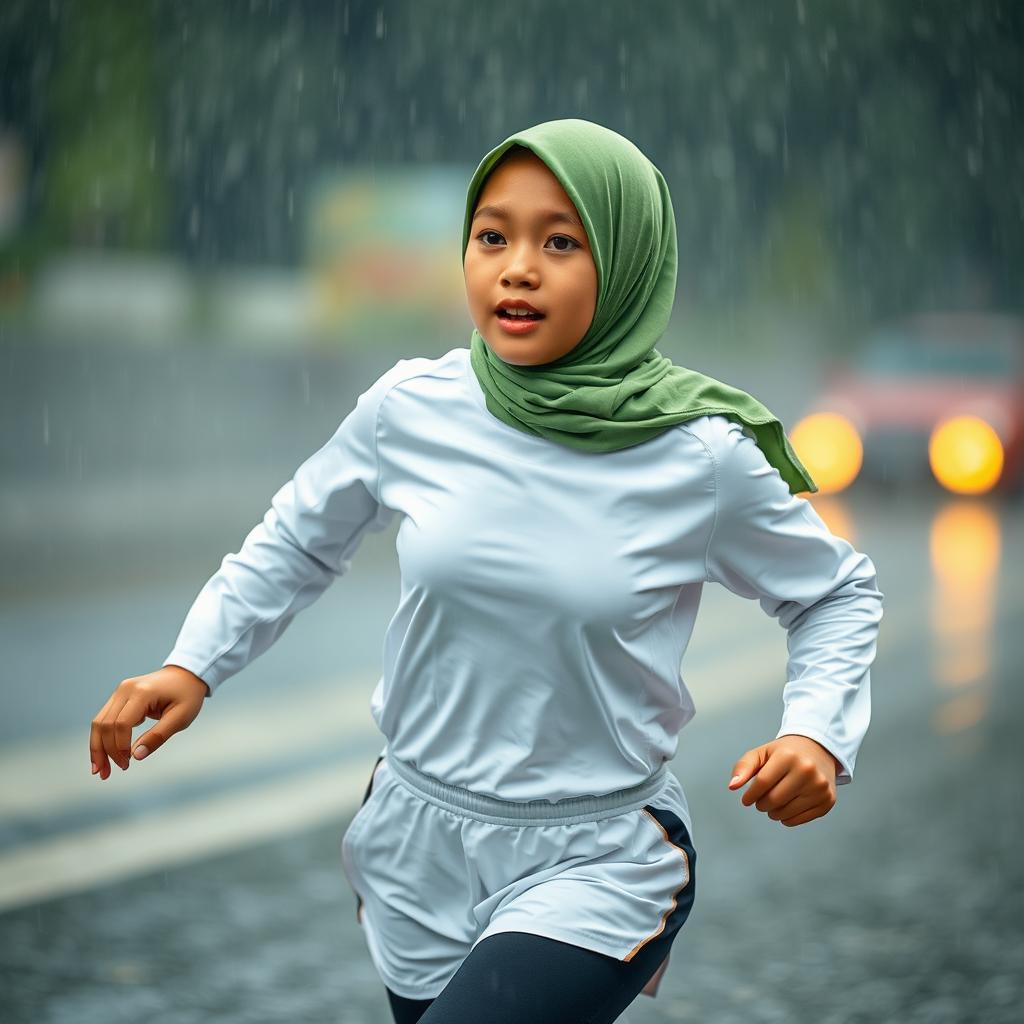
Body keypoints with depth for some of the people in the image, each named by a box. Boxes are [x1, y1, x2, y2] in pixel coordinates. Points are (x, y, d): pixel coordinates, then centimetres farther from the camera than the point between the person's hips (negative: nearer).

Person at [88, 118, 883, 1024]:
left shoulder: (702, 456, -14)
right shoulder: (411, 410, -8)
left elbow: (837, 593, 2)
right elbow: (297, 542, 10)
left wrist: (817, 729, -15)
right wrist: (194, 662, -3)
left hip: (595, 863, -3)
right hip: (421, 847, 4)